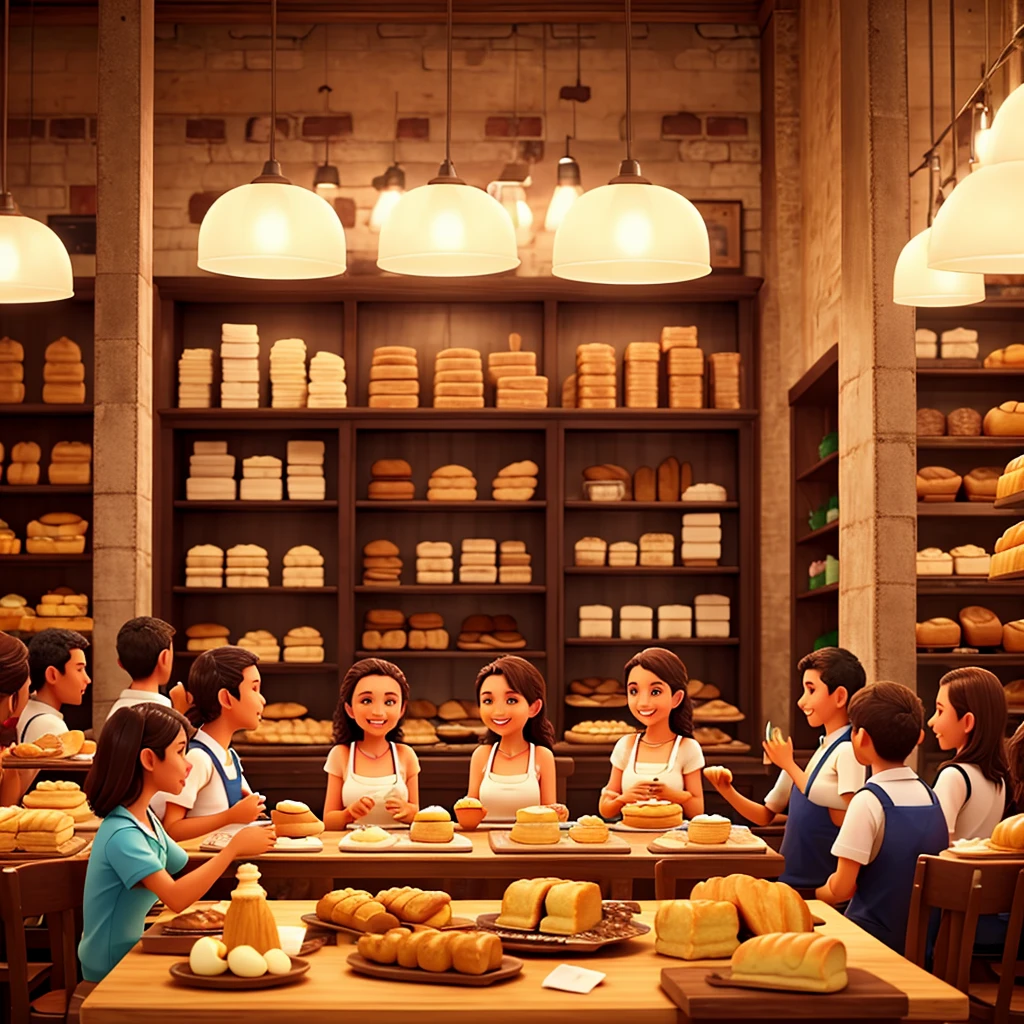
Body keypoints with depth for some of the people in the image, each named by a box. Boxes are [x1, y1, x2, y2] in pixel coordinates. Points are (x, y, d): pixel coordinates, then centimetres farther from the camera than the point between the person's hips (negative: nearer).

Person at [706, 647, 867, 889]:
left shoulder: (849, 751, -13)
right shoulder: (821, 751, 13)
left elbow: (842, 817, -23)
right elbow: (766, 815, 17)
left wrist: (789, 765, -13)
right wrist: (728, 791, 0)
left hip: (823, 886, -8)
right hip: (793, 878, 8)